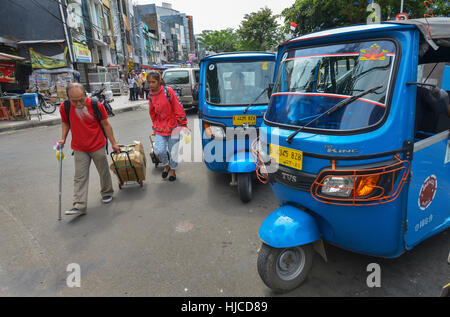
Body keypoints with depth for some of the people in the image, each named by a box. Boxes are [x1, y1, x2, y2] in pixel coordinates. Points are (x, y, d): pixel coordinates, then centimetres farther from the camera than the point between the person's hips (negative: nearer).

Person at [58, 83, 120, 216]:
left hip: (98, 146, -1)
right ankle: (80, 206, 4)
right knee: (80, 177, 1)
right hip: (79, 149, 2)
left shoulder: (96, 105, -15)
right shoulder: (65, 107, -9)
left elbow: (105, 124, -6)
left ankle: (107, 192, 37)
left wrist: (114, 143, -3)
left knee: (104, 172, 13)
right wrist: (63, 138, 0)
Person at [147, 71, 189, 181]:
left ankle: (172, 170, 31)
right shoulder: (150, 95, 3)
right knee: (159, 151, -9)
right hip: (159, 128, 3)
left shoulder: (168, 91, -13)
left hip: (173, 126, -3)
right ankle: (166, 165, 23)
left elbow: (178, 108, -10)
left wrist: (183, 124, -8)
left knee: (173, 152, 6)